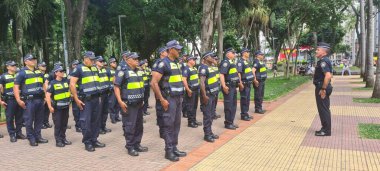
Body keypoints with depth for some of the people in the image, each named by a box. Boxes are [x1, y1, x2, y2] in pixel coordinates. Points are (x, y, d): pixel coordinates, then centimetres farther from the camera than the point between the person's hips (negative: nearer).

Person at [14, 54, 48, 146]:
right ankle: (31, 139, 9)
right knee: (29, 120, 0)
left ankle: (38, 136, 20)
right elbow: (16, 86, -5)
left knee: (39, 119, 10)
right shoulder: (22, 72, -2)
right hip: (29, 100, -6)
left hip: (40, 99, 6)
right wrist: (18, 100, -12)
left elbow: (43, 84, 26)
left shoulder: (39, 72, 17)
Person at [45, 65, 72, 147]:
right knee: (58, 124, 1)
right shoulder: (52, 83, -9)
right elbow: (47, 95, -13)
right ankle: (58, 140, 8)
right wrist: (50, 106, -19)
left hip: (66, 106, 5)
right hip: (57, 107, -5)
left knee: (64, 124, 13)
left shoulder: (66, 81, 5)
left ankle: (63, 138, 24)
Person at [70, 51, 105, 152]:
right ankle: (87, 142, 9)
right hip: (86, 100, -6)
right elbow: (72, 84, -11)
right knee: (86, 121, -2)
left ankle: (94, 140, 20)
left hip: (96, 98, 6)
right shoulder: (79, 69, -6)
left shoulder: (95, 68, 14)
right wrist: (76, 99, -14)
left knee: (96, 120, 9)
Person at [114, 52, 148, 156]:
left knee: (139, 125, 12)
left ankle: (137, 145, 24)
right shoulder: (123, 71, -10)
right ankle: (130, 147, 8)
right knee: (130, 126, -2)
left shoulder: (138, 71, 14)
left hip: (139, 103, 8)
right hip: (129, 104, -8)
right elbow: (116, 87, -13)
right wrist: (120, 101, -20)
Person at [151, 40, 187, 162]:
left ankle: (174, 148, 22)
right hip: (169, 98, -8)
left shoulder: (177, 63, 13)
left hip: (178, 98, 8)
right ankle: (168, 151, 7)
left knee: (176, 124, 12)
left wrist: (181, 96, 18)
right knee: (169, 124, -2)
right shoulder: (163, 63, -13)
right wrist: (162, 99, -19)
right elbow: (154, 83, -18)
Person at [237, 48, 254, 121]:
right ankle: (243, 115, 5)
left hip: (249, 83, 9)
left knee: (248, 99, 14)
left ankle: (246, 113, 23)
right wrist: (240, 83, -24)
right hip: (244, 84, -9)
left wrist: (253, 79, 22)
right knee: (244, 99, -2)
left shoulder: (246, 61, 16)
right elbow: (238, 73, -20)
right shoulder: (240, 62, -13)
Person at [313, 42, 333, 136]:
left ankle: (326, 131, 5)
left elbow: (328, 76, -29)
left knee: (324, 110, -3)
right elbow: (329, 75, 24)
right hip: (322, 87, 11)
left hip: (322, 88, -11)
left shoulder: (323, 61, -18)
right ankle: (325, 128, 25)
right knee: (324, 109, 16)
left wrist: (323, 89, -25)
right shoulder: (324, 60, 15)